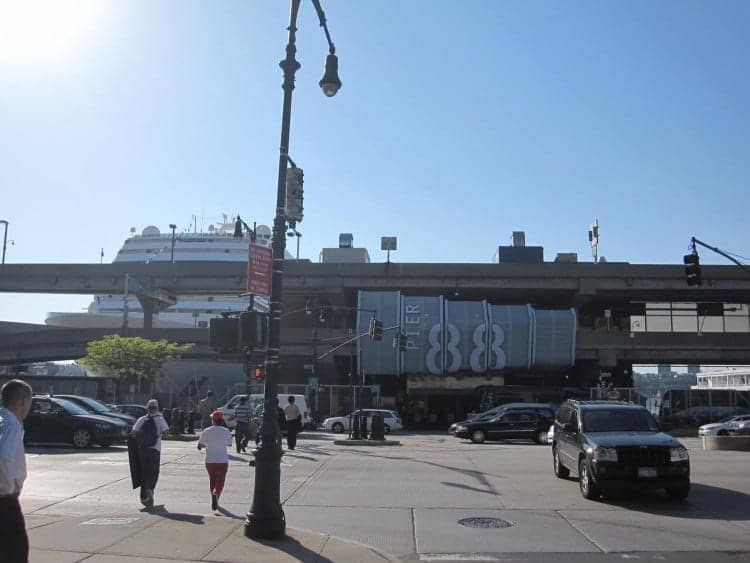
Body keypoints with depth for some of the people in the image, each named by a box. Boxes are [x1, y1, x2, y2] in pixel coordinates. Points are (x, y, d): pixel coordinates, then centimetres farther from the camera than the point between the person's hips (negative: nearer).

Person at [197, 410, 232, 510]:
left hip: (210, 460, 1)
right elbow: (229, 444, 11)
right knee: (220, 481, 6)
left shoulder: (207, 431, -6)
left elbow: (199, 446, -4)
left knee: (212, 480, 20)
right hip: (223, 460, -1)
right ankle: (216, 494, -20)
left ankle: (214, 496, 24)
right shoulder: (226, 431, -3)